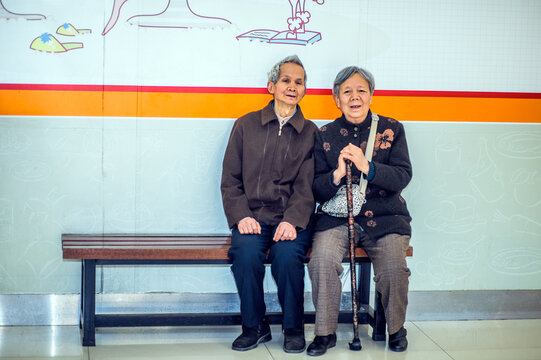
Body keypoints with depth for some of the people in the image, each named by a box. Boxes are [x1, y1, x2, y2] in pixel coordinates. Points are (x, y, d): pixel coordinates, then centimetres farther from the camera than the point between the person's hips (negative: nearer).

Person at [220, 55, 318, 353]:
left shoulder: (310, 133, 10)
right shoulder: (246, 125, 11)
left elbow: (307, 186, 1)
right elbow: (230, 180, 8)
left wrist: (292, 220, -17)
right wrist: (241, 216, -9)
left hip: (292, 219, 0)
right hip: (253, 215, 1)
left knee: (287, 254, -31)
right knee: (246, 251, -30)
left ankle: (293, 328, -7)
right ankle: (254, 326, -7)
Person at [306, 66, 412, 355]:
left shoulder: (391, 129, 7)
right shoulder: (325, 135, 8)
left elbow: (403, 177, -5)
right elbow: (316, 190, 4)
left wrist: (366, 166, -20)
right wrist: (337, 175, -18)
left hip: (384, 217, 0)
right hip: (336, 217, 1)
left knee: (394, 269, -25)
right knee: (322, 259, -28)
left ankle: (396, 329, 6)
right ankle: (325, 332, -8)